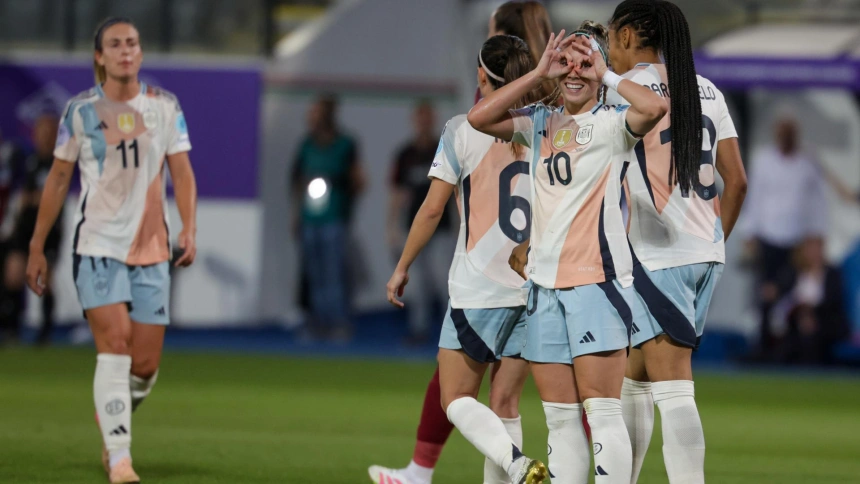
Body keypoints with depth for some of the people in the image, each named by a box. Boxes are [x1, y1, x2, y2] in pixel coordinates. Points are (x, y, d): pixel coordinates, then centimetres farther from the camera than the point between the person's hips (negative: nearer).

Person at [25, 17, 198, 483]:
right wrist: (37, 247, 9)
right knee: (115, 346, -18)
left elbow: (182, 172, 5)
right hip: (97, 246, -2)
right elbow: (58, 179, 8)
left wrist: (189, 229, -11)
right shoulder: (81, 110, 2)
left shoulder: (165, 107, 6)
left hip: (151, 249, 3)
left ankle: (111, 418, 33)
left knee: (146, 365, 1)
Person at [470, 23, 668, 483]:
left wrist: (605, 75, -10)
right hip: (545, 281, 6)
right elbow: (479, 117, 0)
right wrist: (539, 74, -3)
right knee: (559, 418, 7)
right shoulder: (540, 123, 14)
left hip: (597, 278, -6)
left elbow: (655, 107, -23)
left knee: (601, 411, -10)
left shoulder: (613, 123, -2)